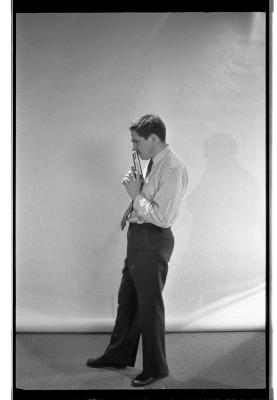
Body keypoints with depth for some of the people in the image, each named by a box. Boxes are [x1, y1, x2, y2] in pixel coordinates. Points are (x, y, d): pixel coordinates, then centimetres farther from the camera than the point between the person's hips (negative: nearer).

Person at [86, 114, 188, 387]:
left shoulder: (172, 169, -21)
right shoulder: (155, 163, 9)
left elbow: (162, 217, -26)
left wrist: (135, 194, -18)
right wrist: (136, 190, 1)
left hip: (153, 241, -10)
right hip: (139, 238, 10)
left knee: (149, 305, 4)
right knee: (127, 299, 20)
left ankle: (155, 367, 22)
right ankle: (118, 354, 38)